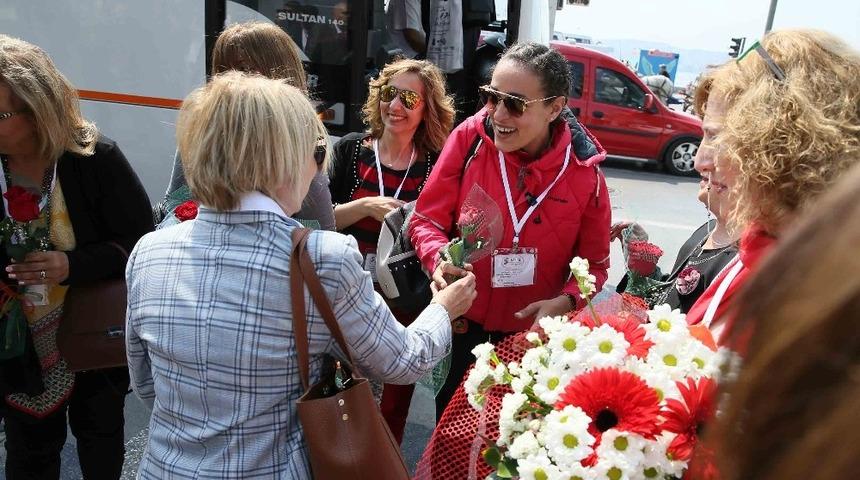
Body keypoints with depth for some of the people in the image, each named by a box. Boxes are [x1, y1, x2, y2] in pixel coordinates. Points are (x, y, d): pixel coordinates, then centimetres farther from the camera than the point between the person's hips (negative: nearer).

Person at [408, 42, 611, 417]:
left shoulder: (584, 173, -13)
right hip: (462, 324, 0)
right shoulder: (469, 138, -15)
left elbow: (593, 264, -1)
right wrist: (439, 259, -27)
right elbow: (427, 218, -7)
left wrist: (565, 302, -20)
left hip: (535, 334, 0)